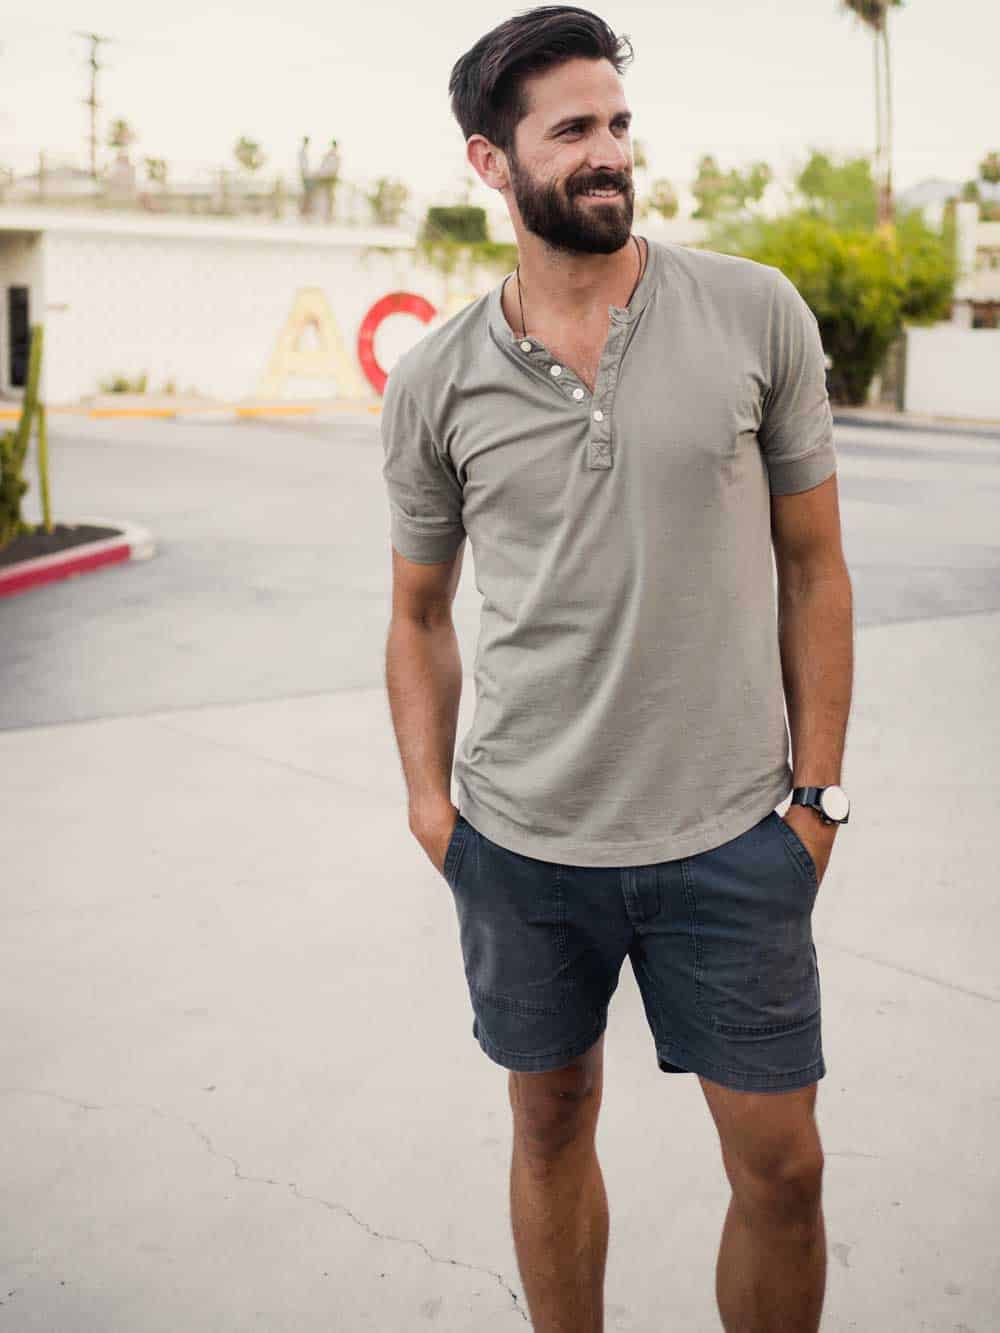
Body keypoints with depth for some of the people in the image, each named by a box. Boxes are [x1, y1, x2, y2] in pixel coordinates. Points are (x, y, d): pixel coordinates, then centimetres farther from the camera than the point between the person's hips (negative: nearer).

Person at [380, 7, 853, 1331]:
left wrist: (817, 791, -1)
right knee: (552, 1125, 17)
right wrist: (427, 797, 1)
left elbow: (811, 566, 1)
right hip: (521, 840, 1)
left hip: (732, 837, -1)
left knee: (782, 1164, 7)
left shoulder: (757, 314, -5)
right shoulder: (433, 382, -1)